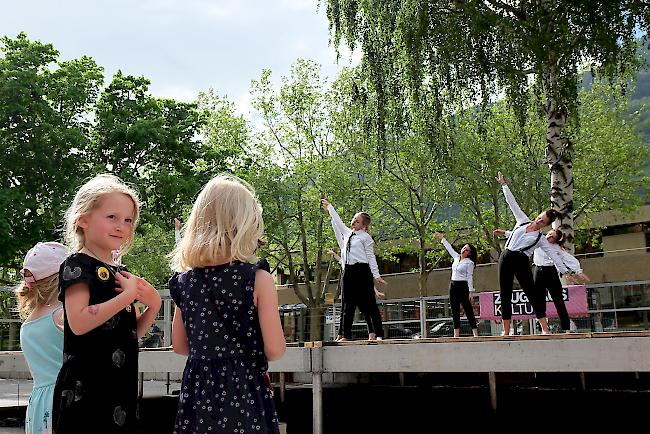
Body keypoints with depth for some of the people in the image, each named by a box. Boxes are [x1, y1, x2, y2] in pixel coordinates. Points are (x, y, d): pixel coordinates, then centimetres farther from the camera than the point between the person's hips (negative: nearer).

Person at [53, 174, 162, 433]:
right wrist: (128, 294, -18)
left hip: (122, 387, 8)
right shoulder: (77, 265, -8)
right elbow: (78, 323, -22)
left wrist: (152, 306, 0)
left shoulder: (122, 273, 15)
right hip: (85, 390, -7)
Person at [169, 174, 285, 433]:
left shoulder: (185, 281, 1)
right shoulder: (258, 279, -13)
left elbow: (179, 346, 10)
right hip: (244, 389, -4)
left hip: (198, 388, 4)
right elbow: (274, 350, -13)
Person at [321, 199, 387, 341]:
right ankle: (344, 334, 5)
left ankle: (376, 333, 0)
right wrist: (329, 207, 36)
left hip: (362, 270, -6)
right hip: (348, 271, 6)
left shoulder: (365, 237, 2)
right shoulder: (347, 234, 19)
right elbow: (338, 222, 30)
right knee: (347, 304, 4)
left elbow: (371, 256, -2)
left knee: (368, 303, -4)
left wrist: (376, 275, -7)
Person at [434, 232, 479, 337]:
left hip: (463, 286, -7)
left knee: (468, 309, -8)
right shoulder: (456, 257, 12)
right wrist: (442, 239, 30)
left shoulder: (469, 263, -6)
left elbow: (470, 277, -10)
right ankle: (456, 333, 6)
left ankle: (475, 332, -7)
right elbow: (449, 248, 25)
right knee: (455, 310, 5)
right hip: (453, 285, 7)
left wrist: (471, 291, -15)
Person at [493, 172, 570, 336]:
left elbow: (553, 256, 1)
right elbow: (512, 202, 14)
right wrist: (504, 184, 14)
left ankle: (545, 328, -8)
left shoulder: (541, 239, 6)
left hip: (521, 262, -3)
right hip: (506, 258, 3)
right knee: (505, 295, 3)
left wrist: (565, 271, -8)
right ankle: (506, 330, 8)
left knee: (531, 293, -11)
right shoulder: (523, 220, 13)